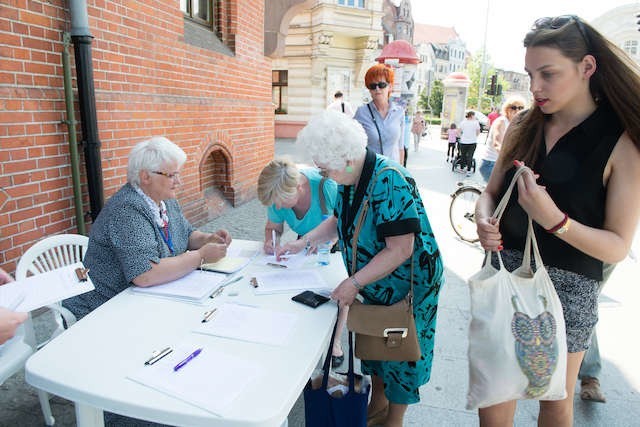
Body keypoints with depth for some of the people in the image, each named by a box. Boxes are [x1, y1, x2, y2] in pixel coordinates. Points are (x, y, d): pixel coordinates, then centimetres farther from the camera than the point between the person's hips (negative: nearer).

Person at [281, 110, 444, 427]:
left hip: (407, 284, -8)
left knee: (399, 352, 11)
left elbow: (400, 250, -31)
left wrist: (354, 283, -26)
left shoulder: (389, 181, -31)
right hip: (373, 283, 8)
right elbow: (338, 221, 13)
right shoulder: (349, 179, -4)